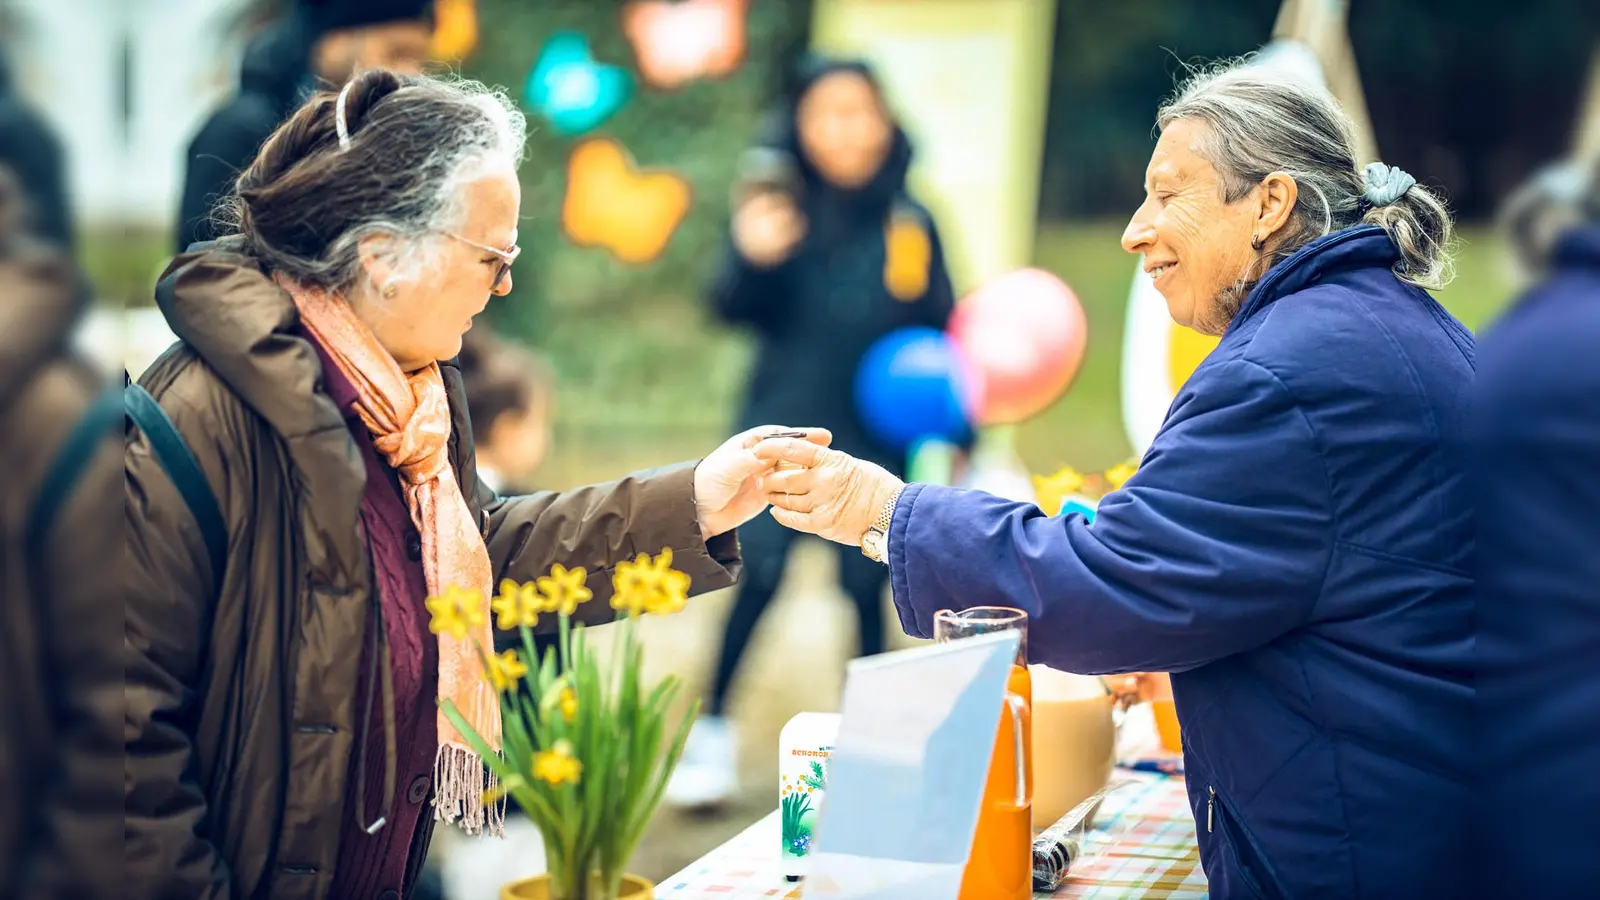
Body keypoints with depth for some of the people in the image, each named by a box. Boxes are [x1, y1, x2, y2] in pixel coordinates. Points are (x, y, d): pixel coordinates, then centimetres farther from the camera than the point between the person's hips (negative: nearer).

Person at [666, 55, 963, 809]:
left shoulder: (909, 222, 4)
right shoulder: (781, 205, 0)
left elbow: (940, 334, 9)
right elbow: (732, 308, -7)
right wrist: (752, 257, -27)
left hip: (875, 437, 2)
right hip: (783, 430, -2)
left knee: (867, 586, 5)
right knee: (758, 574, -11)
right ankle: (712, 731, -1)